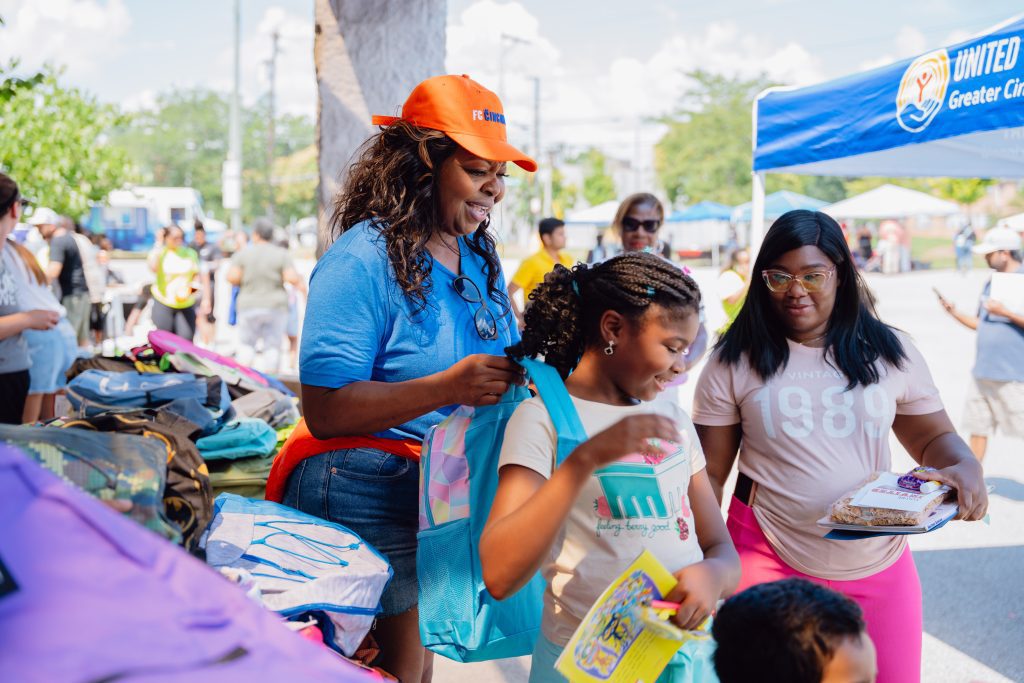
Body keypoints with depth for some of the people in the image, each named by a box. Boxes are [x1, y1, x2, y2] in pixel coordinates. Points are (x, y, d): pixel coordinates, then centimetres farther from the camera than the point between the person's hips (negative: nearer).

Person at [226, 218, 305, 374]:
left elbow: (232, 277, -9)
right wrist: (300, 283, 9)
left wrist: (243, 282, 11)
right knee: (273, 346, 4)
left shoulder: (242, 254, -1)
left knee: (246, 344, 9)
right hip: (275, 307, 0)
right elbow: (291, 278, -11)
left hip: (249, 306, 0)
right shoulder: (281, 254, -2)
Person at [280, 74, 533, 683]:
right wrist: (448, 388, -30)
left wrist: (525, 375, -4)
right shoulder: (363, 259, -15)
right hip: (368, 495, -7)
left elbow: (498, 368, 20)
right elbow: (325, 410, -21)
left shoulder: (480, 259, 10)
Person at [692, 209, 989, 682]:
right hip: (770, 566, -2)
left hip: (880, 569, 2)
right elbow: (708, 475, 3)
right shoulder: (734, 361, -1)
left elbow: (934, 437, 12)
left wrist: (965, 467, -11)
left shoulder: (890, 351, 3)